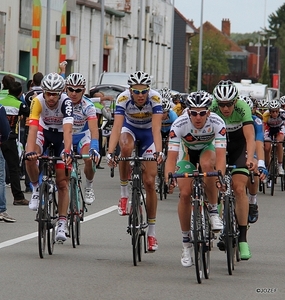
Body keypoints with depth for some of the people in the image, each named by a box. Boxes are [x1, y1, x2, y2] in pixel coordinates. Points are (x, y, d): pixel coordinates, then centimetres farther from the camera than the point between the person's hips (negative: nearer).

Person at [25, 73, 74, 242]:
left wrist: (67, 152, -57)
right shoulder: (38, 101, -28)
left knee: (62, 182, -4)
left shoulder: (66, 102, -32)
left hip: (61, 135, -1)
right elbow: (33, 128, -37)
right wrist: (30, 151, -52)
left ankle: (62, 224, 1)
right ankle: (36, 188, -4)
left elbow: (68, 130, -42)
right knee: (30, 158, -32)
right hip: (44, 131, 1)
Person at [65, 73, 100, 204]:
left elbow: (94, 129, -36)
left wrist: (94, 148, -52)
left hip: (83, 135, -1)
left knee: (90, 159, -27)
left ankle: (89, 187, -2)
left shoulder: (88, 106, -26)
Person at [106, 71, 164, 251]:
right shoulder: (123, 99, -30)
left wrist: (158, 152, -55)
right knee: (126, 148, -38)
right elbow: (116, 127, -38)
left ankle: (151, 232, 3)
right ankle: (124, 193, -20)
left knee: (149, 182, -6)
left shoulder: (155, 99, -32)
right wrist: (110, 152, -51)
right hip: (130, 128, 0)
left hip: (148, 132, 0)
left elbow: (156, 128, -40)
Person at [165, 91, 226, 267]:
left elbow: (221, 155, -38)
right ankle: (186, 243, -1)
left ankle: (214, 211, -18)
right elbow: (172, 157, -34)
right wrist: (169, 178, -52)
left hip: (208, 149, -1)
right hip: (187, 154, 1)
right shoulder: (179, 125, -32)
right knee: (185, 194, -16)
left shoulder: (217, 123, -33)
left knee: (206, 164, -36)